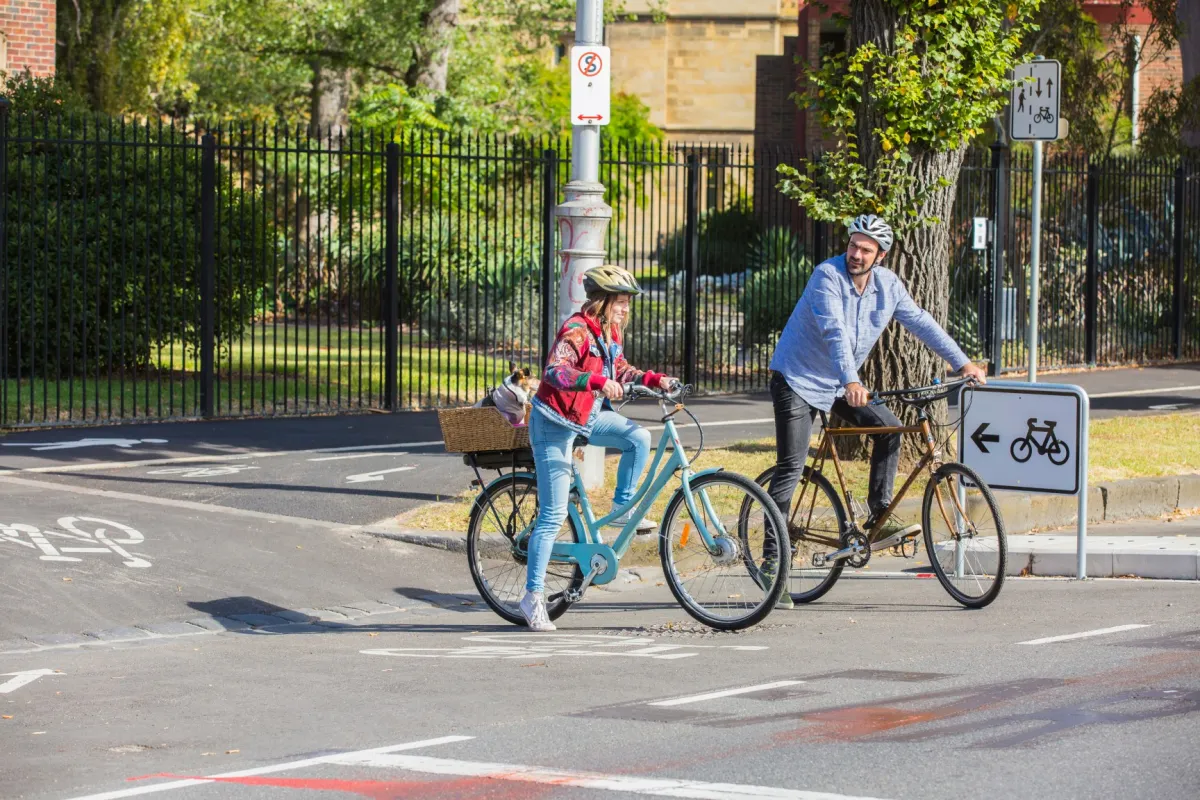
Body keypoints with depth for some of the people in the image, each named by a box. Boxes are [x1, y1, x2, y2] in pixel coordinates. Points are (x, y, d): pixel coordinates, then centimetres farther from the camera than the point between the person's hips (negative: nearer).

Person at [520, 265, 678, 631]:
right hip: (556, 422, -8)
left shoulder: (610, 332, 3)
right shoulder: (576, 331, -23)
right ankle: (533, 597, 0)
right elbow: (555, 372, -38)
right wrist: (598, 381, -50)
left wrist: (654, 379, 0)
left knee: (638, 437, -18)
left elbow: (620, 370, 16)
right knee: (553, 515, -7)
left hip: (589, 416, 8)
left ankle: (622, 509, 3)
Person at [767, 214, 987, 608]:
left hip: (838, 385, 6)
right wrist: (851, 382, -48)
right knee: (790, 469, -11)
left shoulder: (888, 285, -3)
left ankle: (879, 516, 1)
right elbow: (834, 331, -35)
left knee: (889, 429, -10)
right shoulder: (828, 276, -23)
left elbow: (921, 323, 4)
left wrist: (962, 362, 0)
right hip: (798, 380, -6)